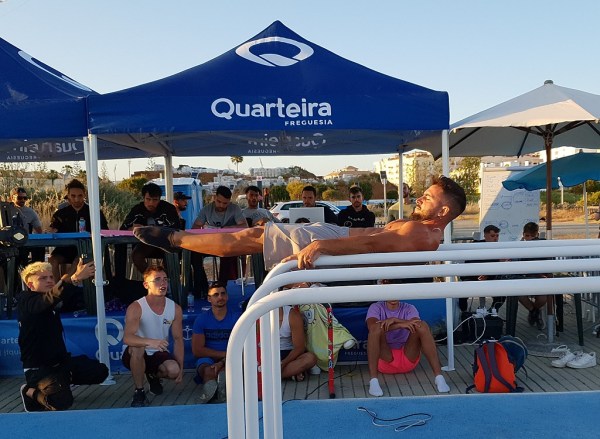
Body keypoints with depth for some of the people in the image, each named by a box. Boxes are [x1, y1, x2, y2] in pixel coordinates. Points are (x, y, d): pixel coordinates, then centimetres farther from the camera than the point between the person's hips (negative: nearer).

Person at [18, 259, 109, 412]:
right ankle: (31, 391, 2)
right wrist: (75, 278, -50)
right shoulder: (26, 301, -15)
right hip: (39, 368, -8)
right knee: (62, 401, -28)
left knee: (100, 371, 3)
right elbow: (48, 298, -35)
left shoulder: (53, 301, 11)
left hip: (61, 361, 8)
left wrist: (79, 276, -26)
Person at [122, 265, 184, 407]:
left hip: (159, 354, 3)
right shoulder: (135, 308, -18)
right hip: (135, 356, -3)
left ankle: (154, 376, 12)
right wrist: (150, 342, -52)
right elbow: (127, 338, -32)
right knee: (137, 347, -37)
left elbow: (178, 339, 0)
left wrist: (180, 368, -8)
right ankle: (139, 392, -17)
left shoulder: (175, 309, -5)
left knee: (173, 370, -28)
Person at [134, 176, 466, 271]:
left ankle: (172, 238, 10)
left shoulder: (425, 236, -21)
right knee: (254, 234, 13)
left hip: (325, 241, -9)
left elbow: (373, 243, -33)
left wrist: (321, 246, -41)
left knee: (249, 239, -3)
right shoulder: (421, 226, 11)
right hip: (331, 233, 9)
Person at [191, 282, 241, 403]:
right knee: (209, 371, -37)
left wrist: (222, 362, -24)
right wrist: (225, 354, -9)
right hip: (207, 359, 0)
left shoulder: (236, 317, 2)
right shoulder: (202, 319, 3)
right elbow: (197, 350, -4)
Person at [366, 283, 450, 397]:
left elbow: (416, 324, -15)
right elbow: (371, 326, -20)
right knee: (377, 327, -29)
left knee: (422, 325, -21)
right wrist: (401, 324, -28)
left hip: (408, 358, 2)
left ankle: (438, 376, -29)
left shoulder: (409, 309, 9)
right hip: (384, 359, -1)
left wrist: (394, 320, -28)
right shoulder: (376, 308, 4)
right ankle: (373, 380, -37)